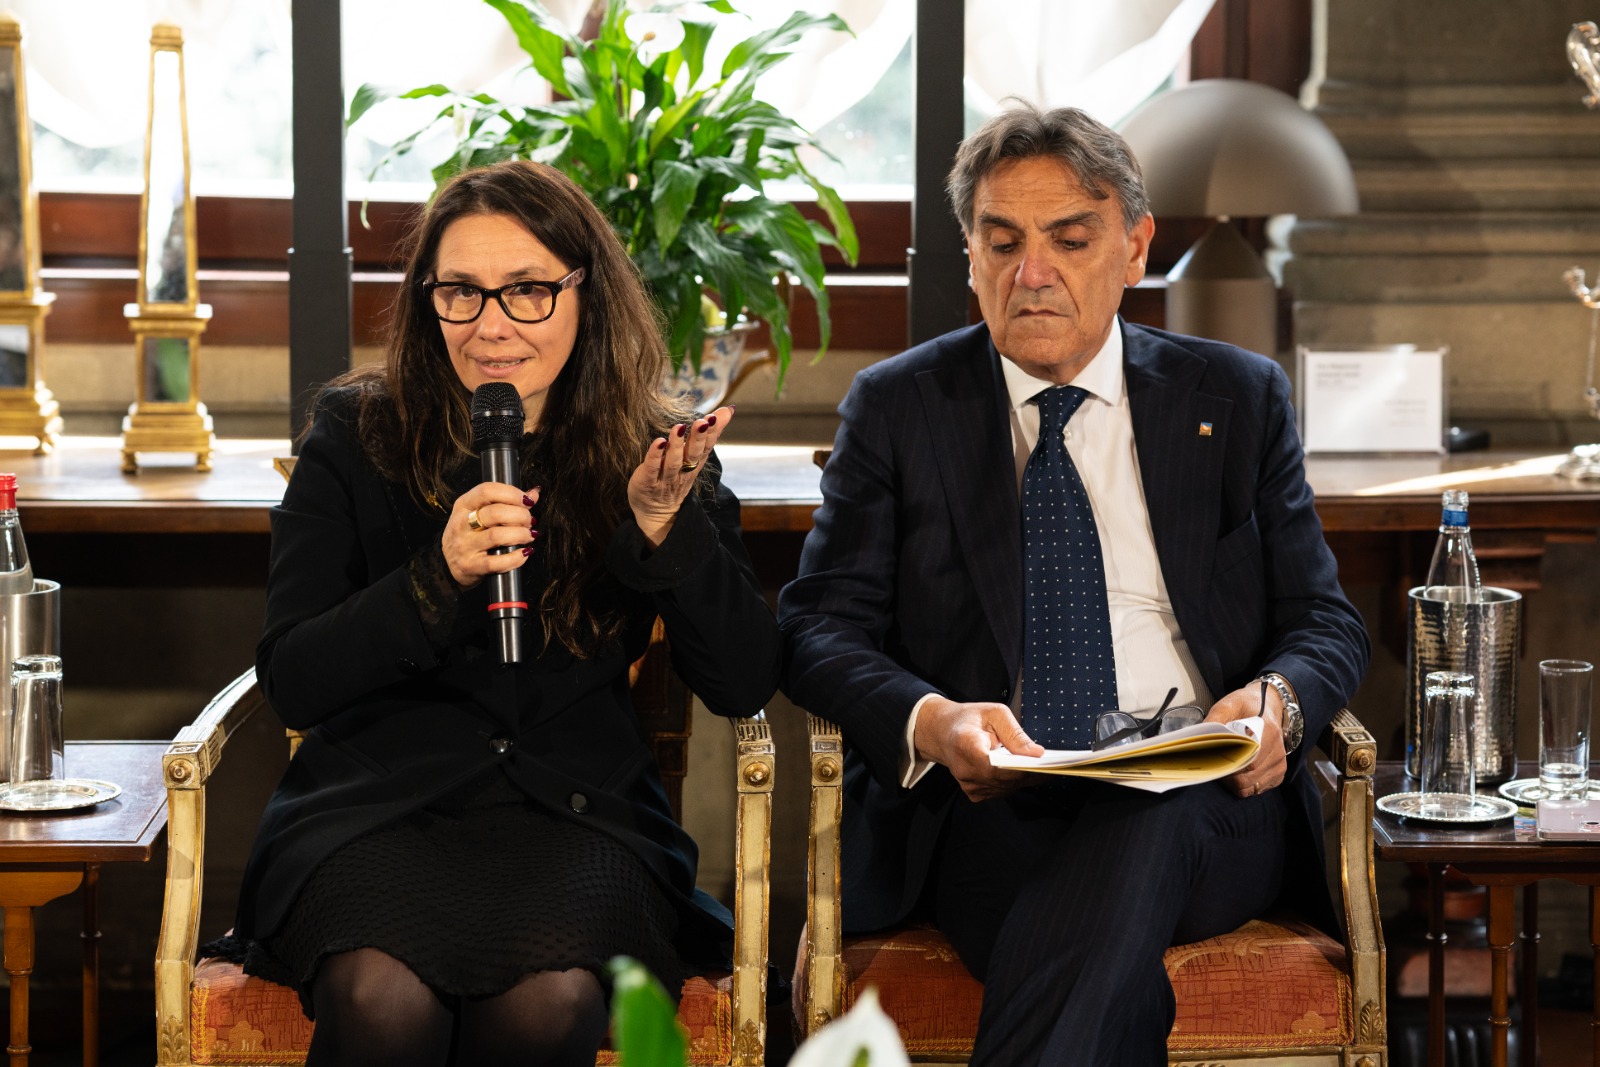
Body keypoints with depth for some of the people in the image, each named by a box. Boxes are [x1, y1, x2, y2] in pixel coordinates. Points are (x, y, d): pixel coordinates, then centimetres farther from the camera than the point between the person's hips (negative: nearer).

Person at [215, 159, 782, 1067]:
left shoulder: (656, 456, 7)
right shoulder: (357, 438, 5)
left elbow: (745, 685, 0)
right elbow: (292, 683, 0)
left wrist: (664, 525, -15)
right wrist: (439, 577, -16)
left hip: (574, 813, 1)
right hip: (380, 805, 0)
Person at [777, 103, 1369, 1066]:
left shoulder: (1239, 400, 16)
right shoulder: (897, 407, 14)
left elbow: (1326, 621, 15)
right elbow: (819, 627, 6)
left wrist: (1278, 699, -11)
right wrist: (931, 722, -17)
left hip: (1203, 809, 2)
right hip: (985, 810, -1)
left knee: (1141, 820, -37)